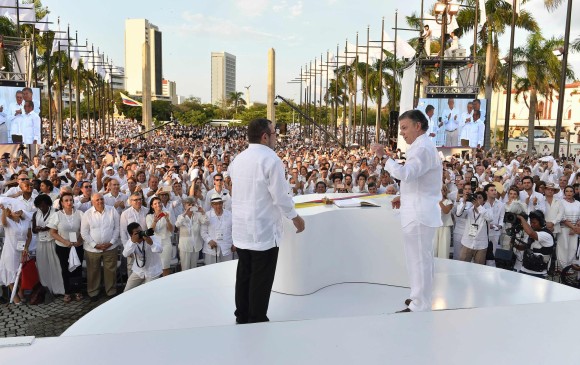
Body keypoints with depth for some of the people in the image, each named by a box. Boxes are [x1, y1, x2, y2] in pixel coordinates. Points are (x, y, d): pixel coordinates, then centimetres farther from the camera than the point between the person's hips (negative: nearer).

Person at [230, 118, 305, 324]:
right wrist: (295, 217, -3)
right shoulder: (270, 159, -16)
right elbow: (280, 197, -17)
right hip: (263, 230, -7)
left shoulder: (238, 160, 7)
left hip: (241, 229, 8)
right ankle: (257, 321, 15)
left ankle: (242, 317, 28)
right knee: (261, 279, 4)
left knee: (244, 275, 17)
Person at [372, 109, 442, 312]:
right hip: (420, 211, 11)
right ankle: (421, 299, 31)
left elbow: (405, 174, -31)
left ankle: (420, 307, 6)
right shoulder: (423, 146, 18)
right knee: (421, 258, 18)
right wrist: (404, 196, 14)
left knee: (419, 259, -3)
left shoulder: (423, 148, -17)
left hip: (419, 213, -11)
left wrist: (384, 157, -26)